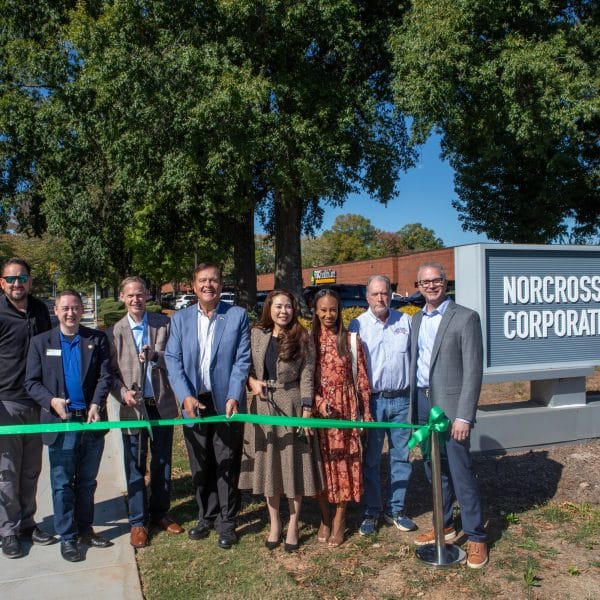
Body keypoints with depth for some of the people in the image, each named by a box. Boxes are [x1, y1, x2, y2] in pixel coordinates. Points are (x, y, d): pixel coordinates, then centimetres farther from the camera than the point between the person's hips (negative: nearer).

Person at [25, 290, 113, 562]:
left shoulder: (97, 338, 2)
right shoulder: (40, 342, 2)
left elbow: (105, 376, -2)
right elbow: (31, 382, 1)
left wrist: (96, 404, -17)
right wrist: (51, 400, -17)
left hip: (91, 421, 1)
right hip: (61, 423, -1)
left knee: (87, 482, 15)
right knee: (62, 484, 8)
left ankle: (85, 529, 30)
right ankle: (67, 537, 21)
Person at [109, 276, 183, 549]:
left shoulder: (164, 323, 0)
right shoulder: (115, 332, -2)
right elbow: (111, 371, 1)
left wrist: (155, 356, -22)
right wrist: (123, 392, -17)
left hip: (162, 404, 2)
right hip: (133, 407, -1)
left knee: (162, 463, 13)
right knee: (135, 466, 6)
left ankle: (159, 513, 31)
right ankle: (137, 522, 20)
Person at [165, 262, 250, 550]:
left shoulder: (238, 316, -1)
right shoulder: (180, 318, 5)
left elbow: (242, 360, -5)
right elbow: (172, 360, -1)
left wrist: (233, 397, -16)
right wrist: (186, 396, -14)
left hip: (226, 403, -2)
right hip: (193, 403, 3)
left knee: (227, 465, 7)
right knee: (200, 466, 15)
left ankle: (226, 522, 23)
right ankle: (206, 517, 33)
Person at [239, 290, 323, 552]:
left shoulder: (303, 339, -3)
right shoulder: (256, 334, 2)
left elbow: (306, 378, -5)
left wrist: (306, 411, -10)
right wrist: (251, 381, -9)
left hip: (291, 407, -2)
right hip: (263, 406, 2)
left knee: (294, 465, 6)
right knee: (267, 465, 11)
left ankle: (293, 525, 24)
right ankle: (274, 523, 28)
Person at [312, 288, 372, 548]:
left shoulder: (351, 339, 1)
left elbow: (361, 377, 2)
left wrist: (366, 411, 0)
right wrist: (318, 402, -12)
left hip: (346, 409, -1)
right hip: (318, 409, 1)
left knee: (345, 461, 4)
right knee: (322, 461, 7)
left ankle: (340, 518, 19)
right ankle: (325, 517, 23)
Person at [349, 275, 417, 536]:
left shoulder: (406, 322, 4)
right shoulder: (358, 325, -1)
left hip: (401, 399, 2)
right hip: (371, 400, -2)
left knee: (401, 456, 10)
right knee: (370, 459, 6)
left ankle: (395, 510, 25)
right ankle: (371, 512, 20)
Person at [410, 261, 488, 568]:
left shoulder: (465, 317, -8)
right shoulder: (416, 319, 12)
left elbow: (473, 370, -12)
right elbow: (414, 362, 12)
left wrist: (464, 416, -17)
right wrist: (413, 405, 7)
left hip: (450, 404, -6)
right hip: (422, 402, 6)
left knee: (460, 471, -2)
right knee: (434, 470, 15)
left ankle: (476, 537, 14)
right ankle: (444, 525, 31)